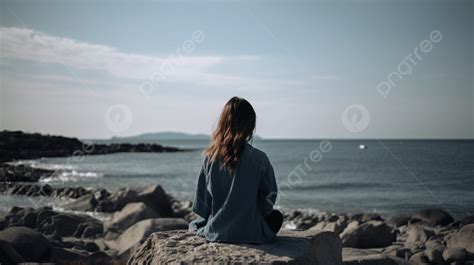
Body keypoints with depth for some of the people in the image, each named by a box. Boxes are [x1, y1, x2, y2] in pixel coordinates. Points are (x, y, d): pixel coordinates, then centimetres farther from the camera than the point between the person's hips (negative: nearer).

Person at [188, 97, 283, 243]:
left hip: (214, 232, 3)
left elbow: (201, 202, -2)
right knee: (276, 216, 28)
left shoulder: (210, 157, -8)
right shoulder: (258, 158, -16)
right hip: (249, 234, -3)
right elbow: (270, 195, -4)